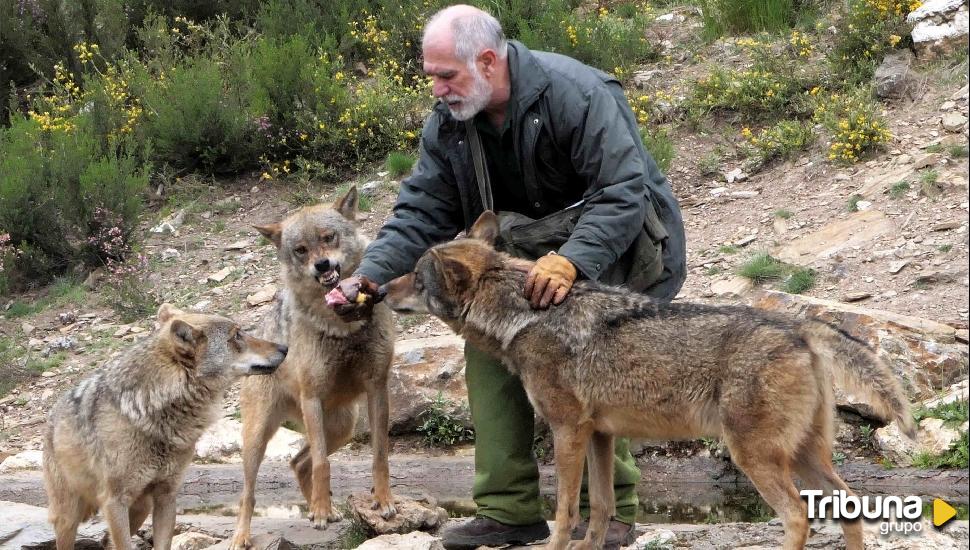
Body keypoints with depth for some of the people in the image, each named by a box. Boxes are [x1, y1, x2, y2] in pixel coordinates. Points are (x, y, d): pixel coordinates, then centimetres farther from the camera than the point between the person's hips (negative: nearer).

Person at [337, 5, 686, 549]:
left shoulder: (575, 93, -28)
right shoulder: (450, 122, -6)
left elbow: (623, 194, -33)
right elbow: (422, 213, -5)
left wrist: (571, 261, -47)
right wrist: (370, 276, -21)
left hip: (618, 248, -7)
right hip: (530, 254, 7)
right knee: (487, 342, -10)